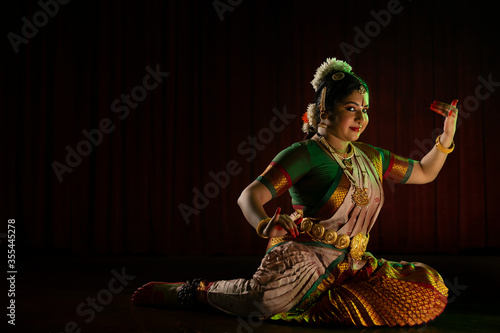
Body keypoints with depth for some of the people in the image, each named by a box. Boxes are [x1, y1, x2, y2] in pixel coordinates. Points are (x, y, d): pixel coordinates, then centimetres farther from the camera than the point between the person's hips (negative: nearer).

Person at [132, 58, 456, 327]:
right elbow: (249, 196, -17)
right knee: (264, 300, -36)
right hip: (304, 256, -7)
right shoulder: (305, 154, -7)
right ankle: (195, 291, -2)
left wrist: (447, 136, 12)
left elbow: (424, 173, 27)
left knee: (430, 287, -9)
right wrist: (265, 224, -39)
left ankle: (317, 306, -4)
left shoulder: (372, 157, 15)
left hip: (352, 266, 7)